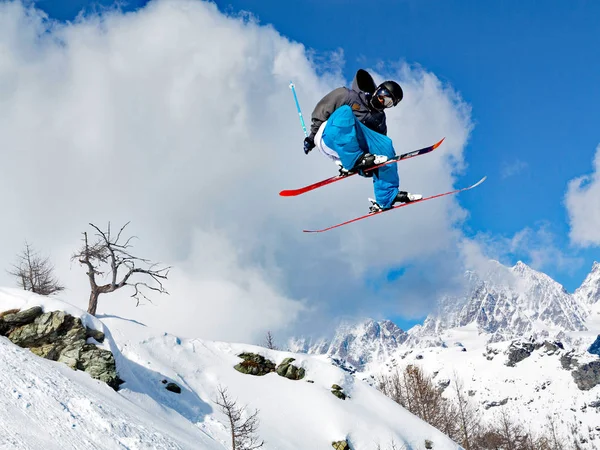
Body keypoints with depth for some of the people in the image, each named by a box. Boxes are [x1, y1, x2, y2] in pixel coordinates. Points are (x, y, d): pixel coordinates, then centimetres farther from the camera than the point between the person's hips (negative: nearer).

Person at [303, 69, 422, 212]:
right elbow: (321, 111, 2)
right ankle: (354, 160, -38)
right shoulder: (347, 96, 3)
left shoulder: (379, 118, 20)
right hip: (327, 139, -5)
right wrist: (312, 136, -5)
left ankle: (387, 198, -11)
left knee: (385, 144, -16)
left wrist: (370, 164, -2)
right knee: (344, 111, -32)